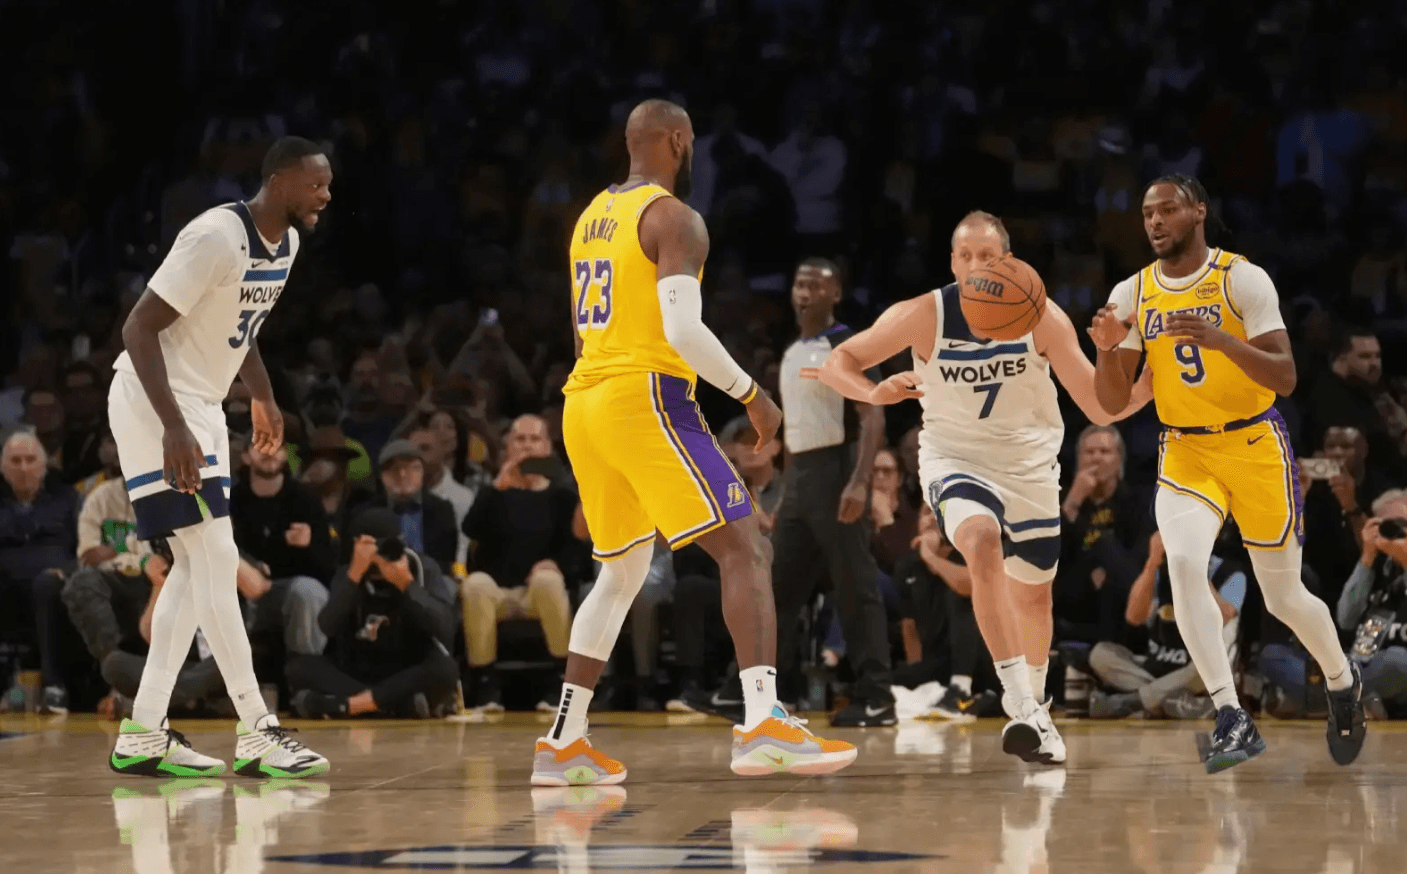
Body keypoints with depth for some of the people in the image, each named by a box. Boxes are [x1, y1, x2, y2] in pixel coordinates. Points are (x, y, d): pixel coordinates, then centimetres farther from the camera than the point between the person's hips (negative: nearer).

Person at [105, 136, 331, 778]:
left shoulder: (285, 243, 5)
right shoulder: (217, 238, -24)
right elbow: (139, 327, -25)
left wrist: (263, 398, 23)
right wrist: (174, 427, -31)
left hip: (201, 405, 10)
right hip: (155, 402, -10)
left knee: (196, 566, 8)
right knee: (216, 560, -12)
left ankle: (143, 733, 11)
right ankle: (257, 732, -12)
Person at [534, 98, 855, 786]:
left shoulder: (592, 217, 19)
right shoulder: (674, 217, -8)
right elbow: (683, 329, -20)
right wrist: (749, 393, -8)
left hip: (583, 402, 9)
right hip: (646, 399, -9)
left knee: (621, 569, 20)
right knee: (743, 549, -10)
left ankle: (563, 743, 17)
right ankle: (764, 725, -24)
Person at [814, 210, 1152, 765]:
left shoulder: (1042, 317, -14)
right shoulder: (924, 315, -17)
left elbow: (1101, 408, -12)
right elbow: (837, 363, -12)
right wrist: (874, 391, -33)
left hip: (1029, 465, 3)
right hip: (954, 456, -3)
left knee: (1033, 592, 16)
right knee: (982, 542, -33)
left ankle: (1034, 708, 45)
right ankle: (1020, 707, -39)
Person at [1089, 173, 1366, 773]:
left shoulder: (1243, 279, -11)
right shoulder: (1131, 295, 1)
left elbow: (1285, 378, -19)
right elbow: (1112, 403, 2)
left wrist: (1221, 340, -34)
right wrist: (1108, 352, -19)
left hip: (1254, 448, -2)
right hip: (1184, 454, 3)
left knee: (1284, 595, 6)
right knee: (1183, 563, -25)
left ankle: (1342, 684, 38)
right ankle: (1232, 721, -25)